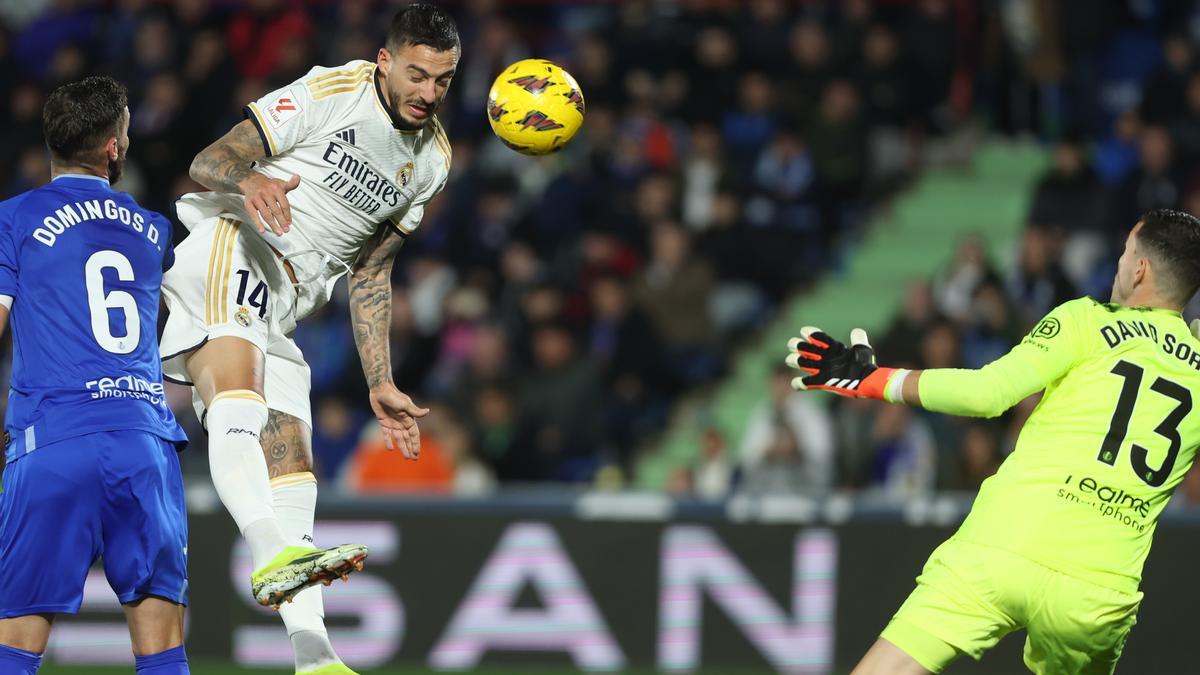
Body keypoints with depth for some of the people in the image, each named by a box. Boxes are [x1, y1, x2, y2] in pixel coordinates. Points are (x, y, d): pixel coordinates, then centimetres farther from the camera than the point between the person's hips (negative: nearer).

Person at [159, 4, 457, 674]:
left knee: (292, 467, 4)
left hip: (285, 303, 8)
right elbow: (208, 161, -10)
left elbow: (371, 272, 21)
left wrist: (381, 384, 17)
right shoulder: (329, 93, -8)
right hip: (230, 249, -8)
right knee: (237, 385, -33)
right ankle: (272, 554, -54)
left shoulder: (433, 158, 14)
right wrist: (247, 182, -34)